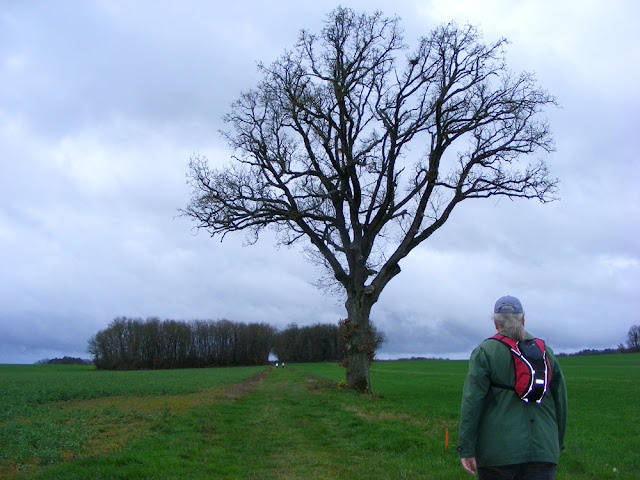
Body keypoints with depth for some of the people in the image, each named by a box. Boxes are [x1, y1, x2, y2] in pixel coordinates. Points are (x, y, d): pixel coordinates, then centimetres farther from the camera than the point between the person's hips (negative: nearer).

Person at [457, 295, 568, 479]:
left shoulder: (484, 352, -2)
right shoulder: (546, 352, 10)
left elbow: (472, 403, -10)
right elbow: (560, 401, 12)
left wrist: (466, 450, -9)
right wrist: (558, 443, 23)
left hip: (498, 451, -2)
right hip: (541, 450, 3)